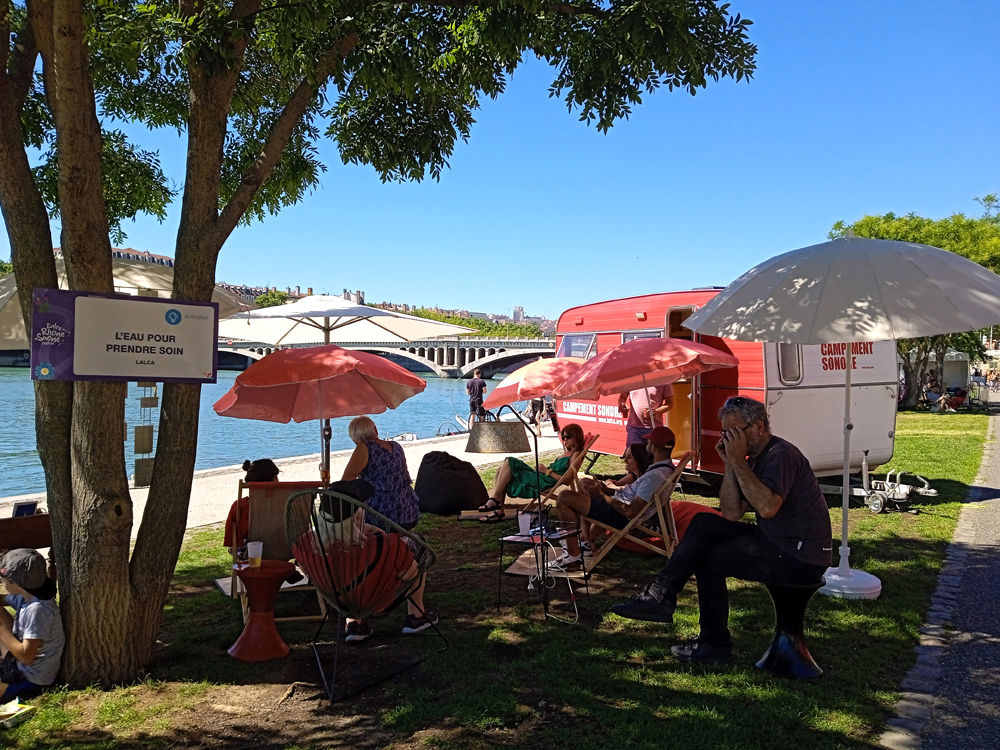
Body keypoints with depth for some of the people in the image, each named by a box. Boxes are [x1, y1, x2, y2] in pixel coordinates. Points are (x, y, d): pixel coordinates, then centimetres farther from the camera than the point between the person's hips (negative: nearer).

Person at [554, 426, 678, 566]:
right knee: (586, 483, 30)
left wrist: (602, 495, -17)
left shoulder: (655, 476, -30)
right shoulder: (668, 466, 2)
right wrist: (609, 491, 6)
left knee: (564, 499, -15)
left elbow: (631, 512, -29)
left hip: (621, 517, -11)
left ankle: (573, 555, -8)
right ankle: (586, 540, 26)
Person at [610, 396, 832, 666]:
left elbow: (767, 507, -34)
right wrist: (730, 464, -4)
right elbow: (731, 514, 4)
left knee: (710, 558, -7)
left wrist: (738, 461, -26)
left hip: (800, 559, -9)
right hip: (776, 541, 9)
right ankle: (660, 595, -4)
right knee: (704, 524, -1)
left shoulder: (781, 455, -17)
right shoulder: (755, 458, 12)